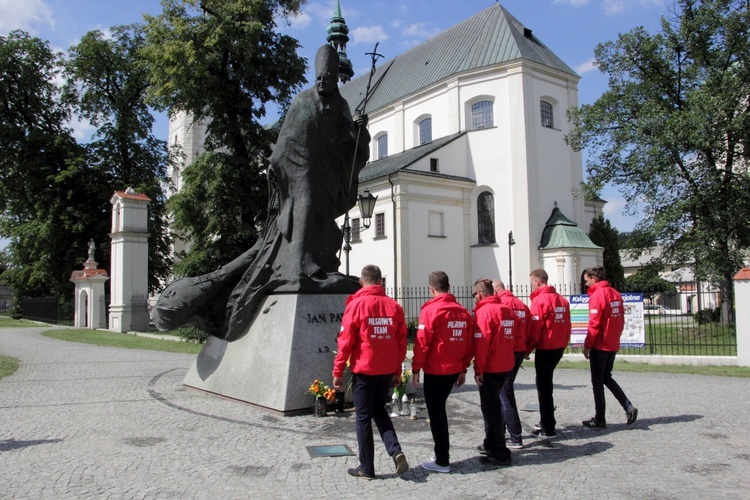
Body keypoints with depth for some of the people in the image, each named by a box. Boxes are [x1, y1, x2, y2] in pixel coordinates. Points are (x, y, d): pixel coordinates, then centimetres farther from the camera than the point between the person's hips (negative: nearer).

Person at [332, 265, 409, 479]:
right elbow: (401, 341, 6)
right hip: (387, 370, 4)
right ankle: (396, 451, 6)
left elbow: (346, 341, -10)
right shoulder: (394, 306, 2)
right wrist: (397, 371, 15)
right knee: (379, 410, 22)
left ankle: (367, 468, 14)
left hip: (364, 370, -4)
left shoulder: (356, 304, -9)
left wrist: (338, 371, -3)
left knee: (363, 417, 8)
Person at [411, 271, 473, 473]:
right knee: (440, 409, 20)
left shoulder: (431, 310, -14)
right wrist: (463, 369, 16)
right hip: (454, 370, 6)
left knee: (436, 413, 4)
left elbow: (422, 343, -15)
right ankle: (442, 456, 27)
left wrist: (416, 369, -7)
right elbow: (468, 343, 7)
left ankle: (442, 461, 9)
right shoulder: (463, 312, 3)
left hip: (435, 371, -6)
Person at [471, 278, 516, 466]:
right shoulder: (507, 310, 8)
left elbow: (482, 343, -19)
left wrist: (478, 369, -14)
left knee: (491, 408, 0)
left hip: (490, 369, -8)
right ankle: (491, 444, 32)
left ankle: (499, 454, 4)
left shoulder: (484, 311, -15)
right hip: (506, 366, 8)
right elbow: (509, 337, 13)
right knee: (494, 405, 20)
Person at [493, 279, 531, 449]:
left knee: (505, 393, -1)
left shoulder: (500, 304, -13)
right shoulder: (522, 305, 10)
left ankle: (516, 439, 1)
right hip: (520, 351, 8)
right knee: (506, 389, 19)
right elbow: (528, 330, 11)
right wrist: (525, 350, 15)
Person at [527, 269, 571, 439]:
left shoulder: (539, 300, -15)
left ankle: (548, 429, 5)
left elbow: (534, 329, -17)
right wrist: (563, 344, 18)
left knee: (543, 386, 1)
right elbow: (567, 325, 10)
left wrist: (527, 349, -7)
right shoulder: (562, 300, 7)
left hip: (544, 349, -8)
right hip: (559, 348, 8)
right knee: (547, 382, 21)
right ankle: (547, 420, 29)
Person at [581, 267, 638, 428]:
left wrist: (587, 345, -11)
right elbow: (621, 320, 12)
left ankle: (599, 419, 10)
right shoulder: (615, 294, 8)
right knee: (606, 377, 20)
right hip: (613, 345, 8)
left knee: (597, 381, 3)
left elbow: (594, 324, -18)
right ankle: (629, 407, 8)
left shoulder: (597, 295, -15)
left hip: (600, 346, -8)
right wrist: (615, 337, 18)